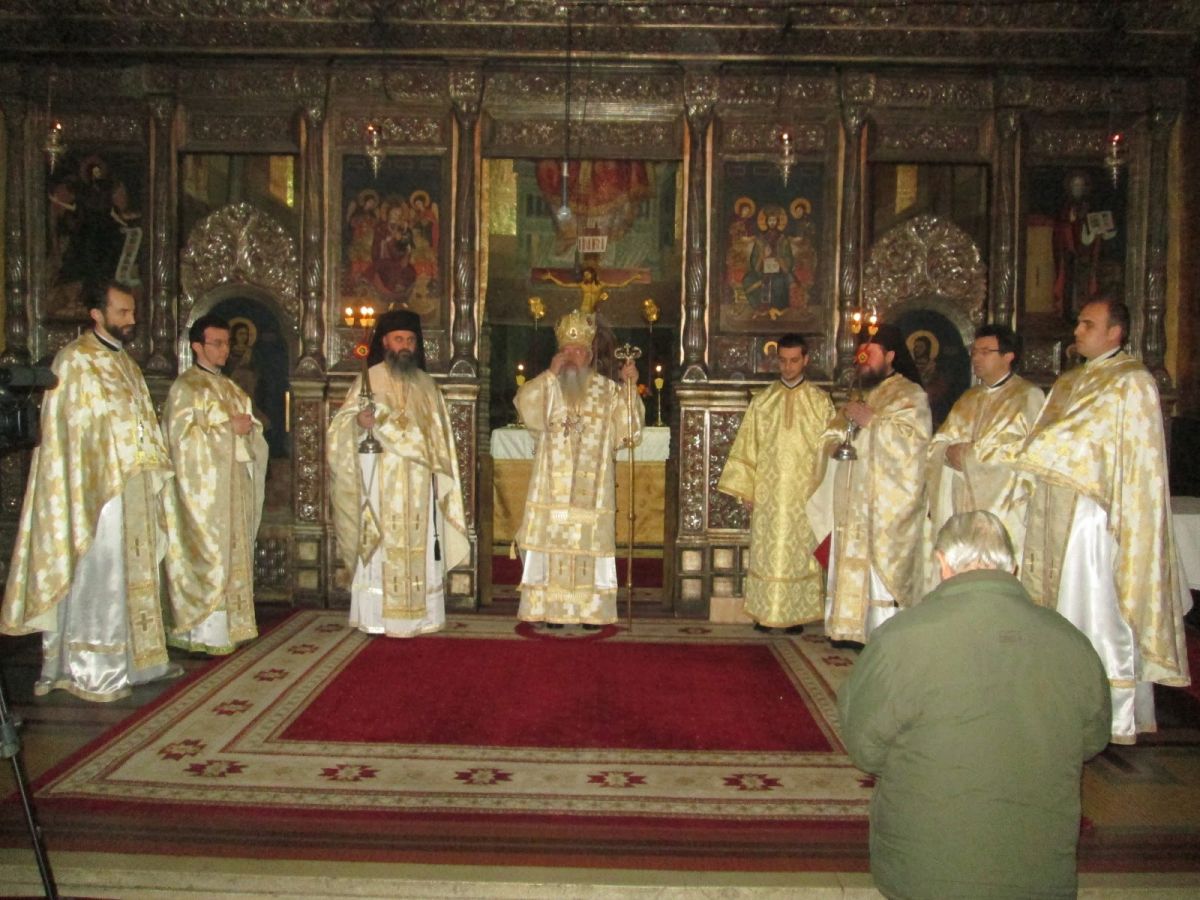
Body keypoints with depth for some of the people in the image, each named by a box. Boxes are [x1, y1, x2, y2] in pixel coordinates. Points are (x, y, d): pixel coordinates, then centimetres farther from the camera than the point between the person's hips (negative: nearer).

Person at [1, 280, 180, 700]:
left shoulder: (124, 361, 15)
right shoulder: (74, 359, -9)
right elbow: (66, 429, -14)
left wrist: (154, 469, 13)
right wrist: (88, 486, -19)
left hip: (134, 488, 8)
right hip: (98, 487, -8)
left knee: (136, 572, 13)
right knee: (98, 576, -3)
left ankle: (139, 657, 22)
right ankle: (93, 673, 6)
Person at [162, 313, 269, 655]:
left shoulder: (230, 388, 19)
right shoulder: (185, 387, -5)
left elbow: (252, 428, 20)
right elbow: (183, 436, -14)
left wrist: (248, 427, -2)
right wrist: (228, 428, -14)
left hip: (234, 485, 8)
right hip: (203, 486, -8)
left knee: (233, 554, 8)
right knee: (207, 556, -8)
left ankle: (229, 626, 14)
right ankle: (202, 633, -4)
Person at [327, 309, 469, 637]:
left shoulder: (425, 384, 14)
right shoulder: (369, 379, 2)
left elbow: (438, 436, 16)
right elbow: (344, 423, -5)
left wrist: (440, 474, 9)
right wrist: (359, 421, -27)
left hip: (419, 482, 4)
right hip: (382, 480, -3)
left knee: (419, 546, 2)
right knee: (384, 546, -5)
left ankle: (416, 615, 8)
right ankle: (379, 617, 1)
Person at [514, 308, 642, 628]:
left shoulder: (607, 390, 10)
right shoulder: (546, 387, 10)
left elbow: (627, 426, -1)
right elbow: (525, 405, -8)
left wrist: (629, 385, -10)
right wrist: (551, 374, -12)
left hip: (592, 489, 0)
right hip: (553, 487, 0)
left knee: (590, 544, -1)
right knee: (553, 544, -3)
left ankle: (590, 610, 6)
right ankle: (552, 609, 4)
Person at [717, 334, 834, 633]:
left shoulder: (820, 401, 3)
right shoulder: (762, 401, 6)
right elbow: (747, 446, 6)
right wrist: (746, 490, 1)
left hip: (805, 493, -1)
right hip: (768, 492, 1)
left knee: (801, 552, 3)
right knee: (766, 551, 3)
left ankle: (797, 613, 12)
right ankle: (766, 612, 11)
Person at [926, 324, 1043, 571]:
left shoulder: (1028, 396, -1)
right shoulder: (968, 399, 20)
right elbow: (937, 445, 14)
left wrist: (971, 453, -9)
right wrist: (951, 452, -9)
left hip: (1002, 511, -6)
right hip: (961, 509, 6)